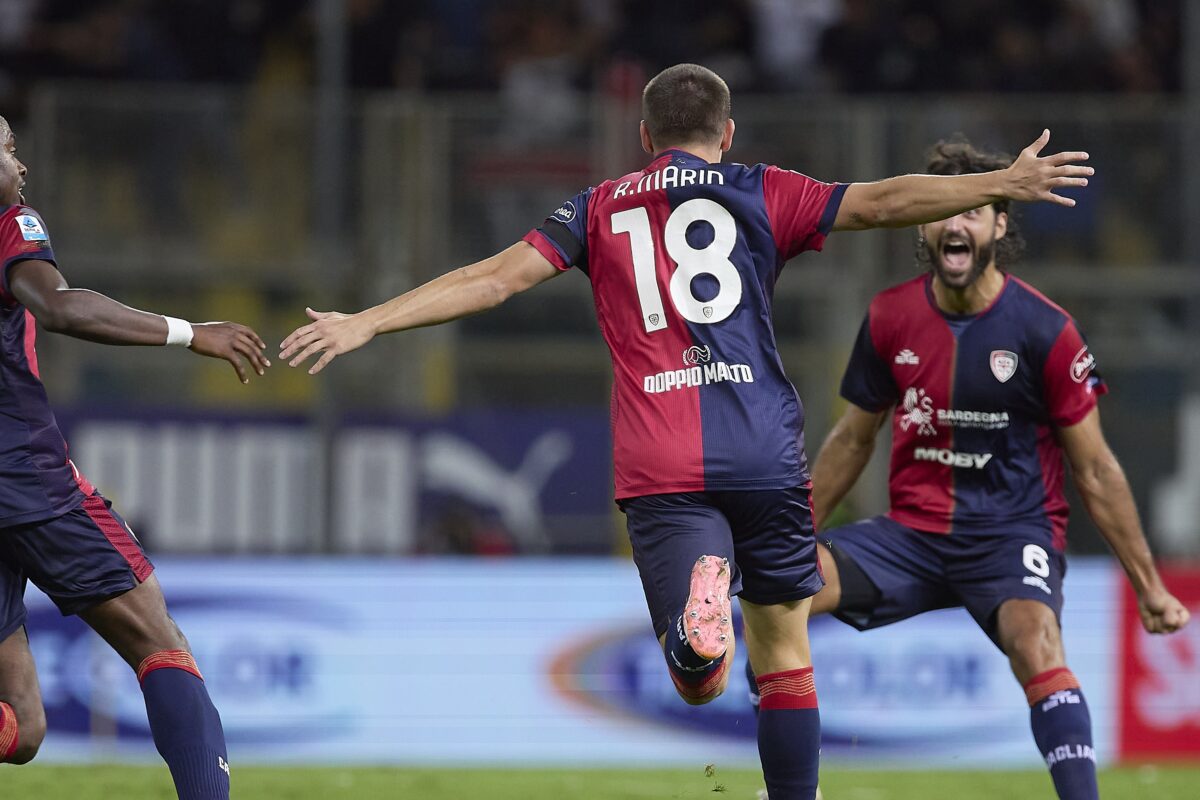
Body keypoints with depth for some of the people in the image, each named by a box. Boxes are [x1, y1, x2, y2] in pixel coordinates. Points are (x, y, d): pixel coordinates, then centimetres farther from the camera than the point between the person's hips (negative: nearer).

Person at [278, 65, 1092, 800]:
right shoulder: (760, 193, 10)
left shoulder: (600, 209, 13)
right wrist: (1003, 184, 9)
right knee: (786, 660, 13)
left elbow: (494, 278, 6)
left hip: (660, 469, 0)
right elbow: (881, 202, 3)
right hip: (765, 457, 0)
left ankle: (701, 598, -39)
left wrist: (366, 324, 7)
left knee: (701, 684, -6)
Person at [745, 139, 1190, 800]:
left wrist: (1148, 587, 0)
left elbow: (1095, 472, -1)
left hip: (1012, 532, -4)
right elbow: (852, 439, 17)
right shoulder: (890, 318, 1)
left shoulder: (1044, 330, -9)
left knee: (1035, 641, -36)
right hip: (912, 534, 4)